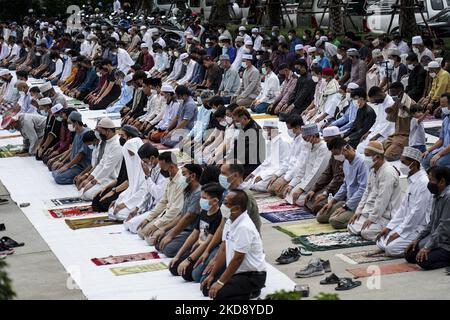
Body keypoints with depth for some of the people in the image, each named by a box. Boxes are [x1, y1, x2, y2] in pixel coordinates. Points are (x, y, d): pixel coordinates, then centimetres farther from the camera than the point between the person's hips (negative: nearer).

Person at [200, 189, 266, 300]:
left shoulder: (244, 227, -25)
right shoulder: (230, 222, 3)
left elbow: (237, 259, -23)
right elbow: (223, 250, 10)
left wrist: (220, 282, -18)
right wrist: (212, 275, 8)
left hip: (253, 276, -10)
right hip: (238, 271, 10)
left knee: (217, 293, -25)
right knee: (207, 287, 5)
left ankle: (250, 292, -6)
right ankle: (245, 290, 9)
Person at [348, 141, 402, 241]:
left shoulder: (388, 173, -21)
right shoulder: (373, 170, 11)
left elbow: (382, 199, -24)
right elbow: (367, 192, 18)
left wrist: (372, 218, -22)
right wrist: (359, 210, 10)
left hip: (386, 214, -10)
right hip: (371, 210, 10)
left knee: (366, 232, -25)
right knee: (351, 227, -1)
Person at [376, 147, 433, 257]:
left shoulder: (423, 182, -20)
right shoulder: (412, 181, 12)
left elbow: (417, 212, -22)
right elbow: (403, 207, 17)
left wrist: (399, 232, -17)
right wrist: (389, 227, 11)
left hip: (420, 228, -10)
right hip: (408, 224, 10)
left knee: (391, 248, -22)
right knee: (381, 242, 4)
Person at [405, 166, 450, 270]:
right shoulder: (437, 196, 10)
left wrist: (427, 247, -23)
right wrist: (417, 239, 13)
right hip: (435, 240, 10)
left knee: (423, 261, -27)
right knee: (409, 255, 6)